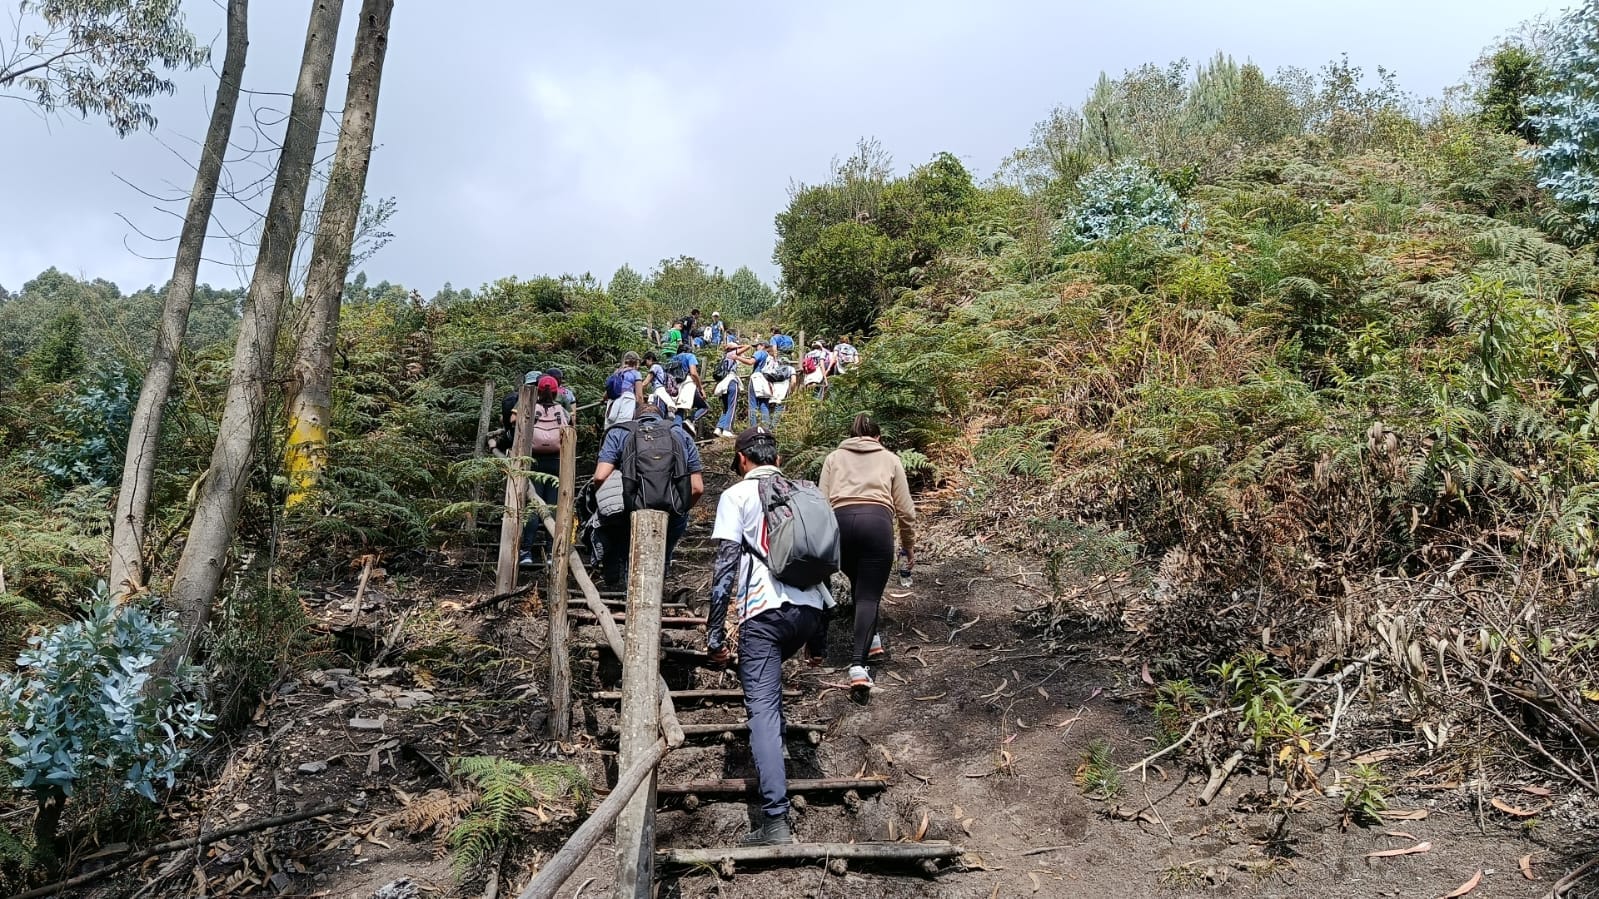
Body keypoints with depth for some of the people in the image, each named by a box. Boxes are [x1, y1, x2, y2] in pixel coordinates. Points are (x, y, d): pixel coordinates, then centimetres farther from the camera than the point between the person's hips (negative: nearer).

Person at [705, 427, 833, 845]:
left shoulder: (737, 495, 6)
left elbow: (725, 564, -4)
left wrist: (714, 633, -2)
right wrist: (819, 637, 27)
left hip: (765, 610, -5)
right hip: (810, 608, 6)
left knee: (763, 709, -7)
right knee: (769, 680, 33)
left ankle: (775, 821, -14)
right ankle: (773, 751, 35)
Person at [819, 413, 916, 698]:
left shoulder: (834, 457, 25)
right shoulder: (891, 459, 25)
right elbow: (905, 510, 19)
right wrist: (909, 546, 31)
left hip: (839, 520, 1)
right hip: (877, 520, -1)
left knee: (860, 586, 26)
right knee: (869, 595, -3)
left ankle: (871, 641, 32)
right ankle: (858, 664, -19)